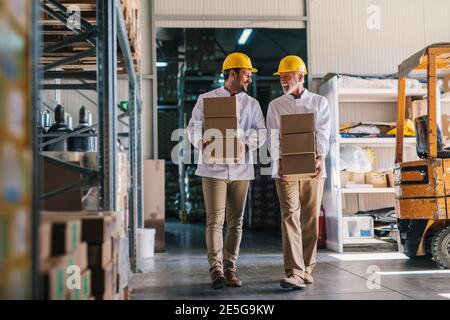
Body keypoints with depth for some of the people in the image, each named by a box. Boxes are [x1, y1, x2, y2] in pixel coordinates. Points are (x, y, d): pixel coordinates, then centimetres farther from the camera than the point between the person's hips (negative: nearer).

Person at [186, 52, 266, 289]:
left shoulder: (251, 104, 14)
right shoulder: (206, 99, 7)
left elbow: (260, 131, 5)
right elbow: (193, 126, 3)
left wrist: (246, 143, -15)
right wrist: (201, 141, -18)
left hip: (241, 169, 3)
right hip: (213, 167, -3)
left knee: (235, 222, 6)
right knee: (215, 219, -9)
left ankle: (230, 269, 13)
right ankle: (216, 270, -8)